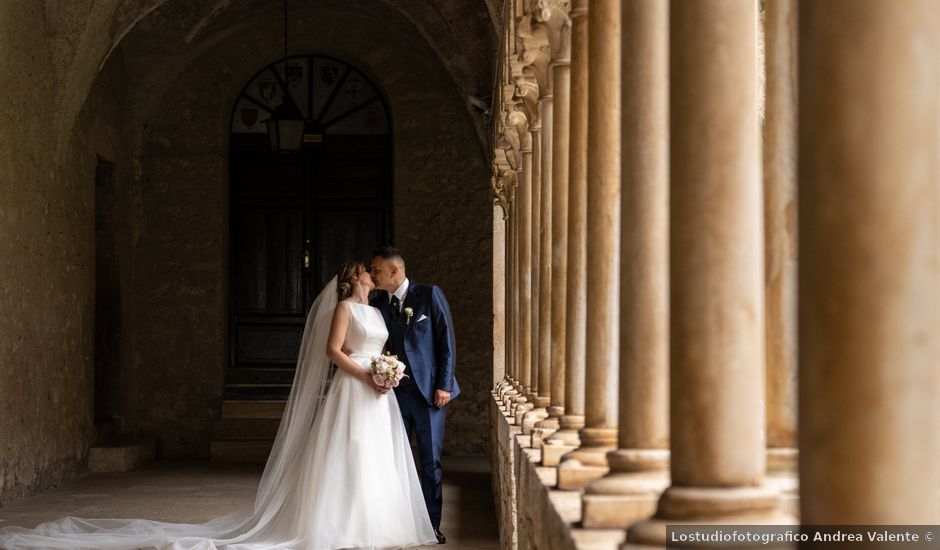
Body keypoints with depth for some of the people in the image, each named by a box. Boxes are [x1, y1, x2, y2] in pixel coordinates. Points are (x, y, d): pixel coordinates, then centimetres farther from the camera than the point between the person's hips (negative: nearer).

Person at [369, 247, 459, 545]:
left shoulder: (429, 295, -3)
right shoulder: (378, 304, 8)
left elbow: (447, 340, -4)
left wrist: (444, 385, -10)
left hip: (428, 390, -4)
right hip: (394, 391, 4)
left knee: (431, 461, 1)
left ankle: (432, 525, 9)